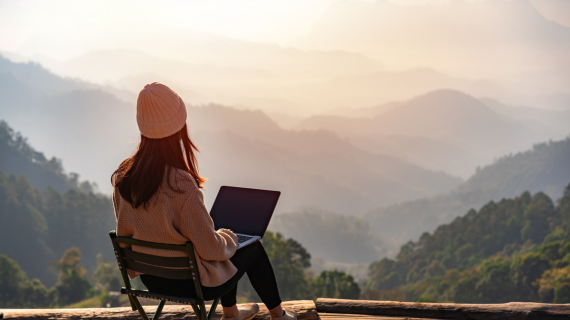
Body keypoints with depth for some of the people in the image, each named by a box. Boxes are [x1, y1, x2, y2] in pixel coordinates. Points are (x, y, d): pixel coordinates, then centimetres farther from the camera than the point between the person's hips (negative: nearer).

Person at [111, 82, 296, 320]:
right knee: (253, 248, 19)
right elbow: (211, 249, -25)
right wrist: (229, 238, -2)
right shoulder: (181, 185, -34)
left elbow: (125, 233, 3)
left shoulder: (122, 177, -13)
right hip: (190, 284, -6)